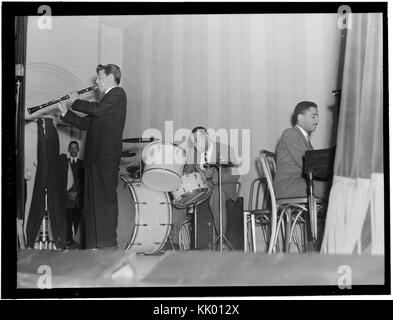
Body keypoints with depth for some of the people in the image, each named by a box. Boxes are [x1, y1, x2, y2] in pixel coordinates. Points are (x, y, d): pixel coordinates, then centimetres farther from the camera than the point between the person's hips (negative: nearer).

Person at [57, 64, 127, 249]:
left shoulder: (118, 94, -1)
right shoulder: (107, 99, 26)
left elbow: (97, 109, -16)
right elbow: (86, 123, 23)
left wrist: (76, 102, -1)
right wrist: (66, 113, 13)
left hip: (106, 156, -10)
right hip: (95, 157, 10)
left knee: (105, 198, -12)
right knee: (93, 200, 7)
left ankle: (107, 243, -12)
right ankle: (94, 244, 9)